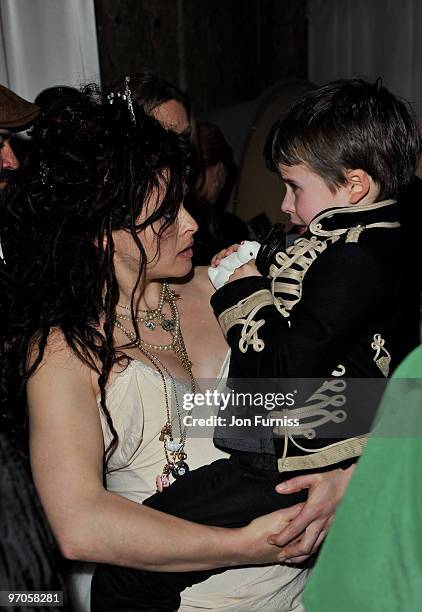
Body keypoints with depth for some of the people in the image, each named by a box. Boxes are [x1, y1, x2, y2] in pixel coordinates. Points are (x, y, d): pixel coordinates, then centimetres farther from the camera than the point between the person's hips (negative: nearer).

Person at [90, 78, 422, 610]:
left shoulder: (354, 260, -21)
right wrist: (249, 277, 13)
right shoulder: (371, 243, 11)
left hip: (298, 470, -11)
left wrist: (243, 294, -10)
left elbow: (282, 372, -23)